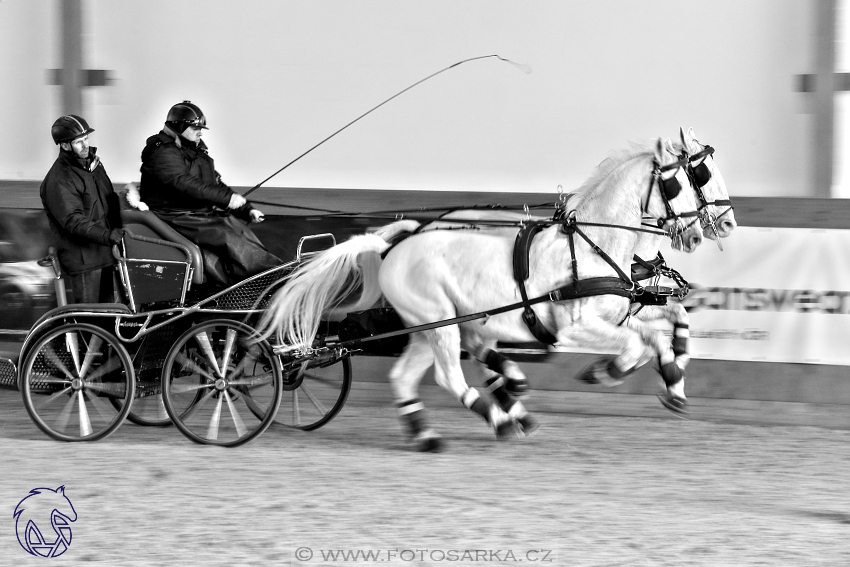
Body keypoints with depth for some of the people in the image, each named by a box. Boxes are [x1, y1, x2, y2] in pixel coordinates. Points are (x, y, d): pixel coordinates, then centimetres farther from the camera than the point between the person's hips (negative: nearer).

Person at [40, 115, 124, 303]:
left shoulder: (93, 163, 13)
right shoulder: (58, 181, -17)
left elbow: (110, 201, 25)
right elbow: (74, 221, -27)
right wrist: (107, 235, -39)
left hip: (103, 254, 9)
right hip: (82, 260, -9)